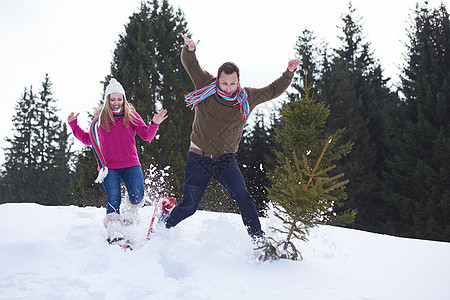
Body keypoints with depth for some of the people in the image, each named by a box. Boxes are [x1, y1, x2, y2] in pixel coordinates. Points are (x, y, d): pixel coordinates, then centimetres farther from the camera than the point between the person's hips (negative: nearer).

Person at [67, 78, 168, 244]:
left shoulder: (131, 115, 6)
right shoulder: (100, 118, 9)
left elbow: (147, 136, 0)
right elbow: (88, 140, 19)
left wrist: (154, 124, -19)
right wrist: (74, 125, 11)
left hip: (131, 165, 0)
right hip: (109, 166, 0)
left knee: (137, 196, -9)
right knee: (113, 198, -16)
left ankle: (131, 214, 24)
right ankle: (114, 232, -21)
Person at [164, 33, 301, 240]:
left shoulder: (246, 98, 0)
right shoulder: (206, 86, -4)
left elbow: (274, 91, 11)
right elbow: (189, 63, 0)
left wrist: (289, 73, -2)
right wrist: (189, 49, -20)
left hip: (225, 160, 1)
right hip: (198, 158, -1)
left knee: (242, 197, -17)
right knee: (188, 206, -1)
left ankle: (258, 239, -9)